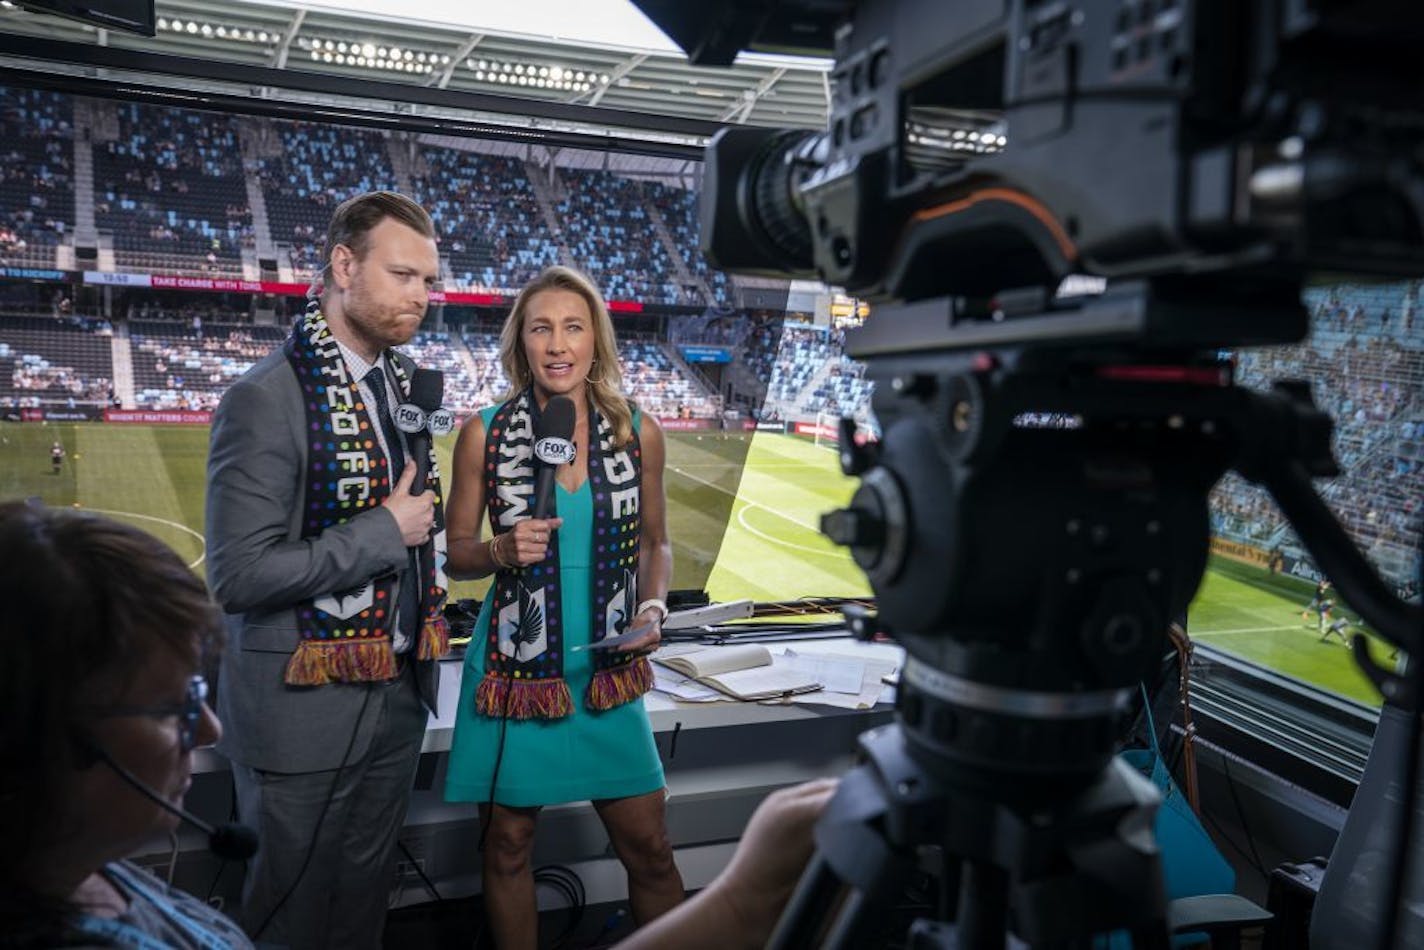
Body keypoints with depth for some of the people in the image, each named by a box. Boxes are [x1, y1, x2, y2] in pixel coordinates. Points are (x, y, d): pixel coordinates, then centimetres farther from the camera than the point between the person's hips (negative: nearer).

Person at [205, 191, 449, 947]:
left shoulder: (405, 384, 5)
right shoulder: (266, 400, -18)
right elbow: (237, 576, -22)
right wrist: (386, 532, -19)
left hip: (399, 693, 7)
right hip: (306, 707, -6)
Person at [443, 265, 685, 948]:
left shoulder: (638, 432, -1)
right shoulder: (484, 433, -5)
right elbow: (458, 553, 3)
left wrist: (654, 607, -7)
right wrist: (502, 551, -17)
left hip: (608, 669, 1)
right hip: (512, 666, -1)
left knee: (649, 849, 6)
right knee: (507, 845, 13)